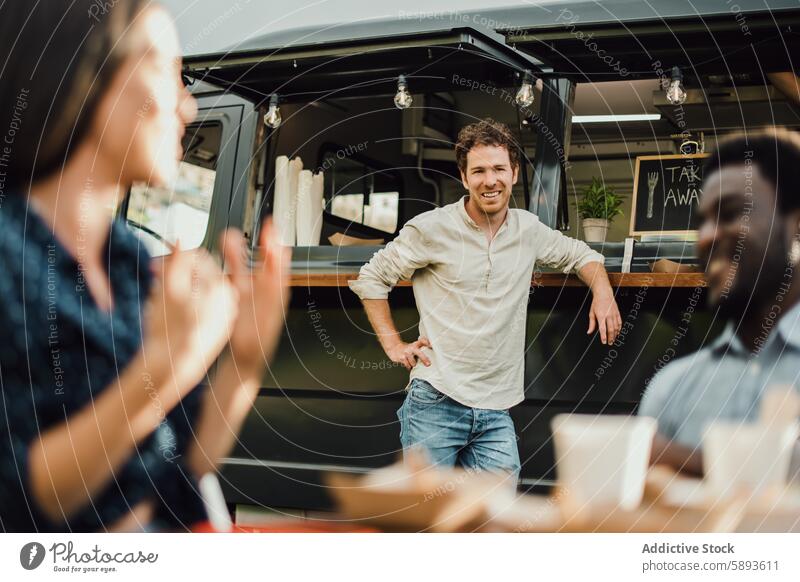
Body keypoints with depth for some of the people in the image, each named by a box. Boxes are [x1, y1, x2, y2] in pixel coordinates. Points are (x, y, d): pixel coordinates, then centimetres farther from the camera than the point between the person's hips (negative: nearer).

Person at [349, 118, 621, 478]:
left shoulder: (528, 229, 9)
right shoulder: (432, 229, -4)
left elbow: (579, 254, 27)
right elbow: (371, 278, 6)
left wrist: (602, 291, 6)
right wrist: (393, 344, 0)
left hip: (496, 411, 4)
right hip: (436, 403, -4)